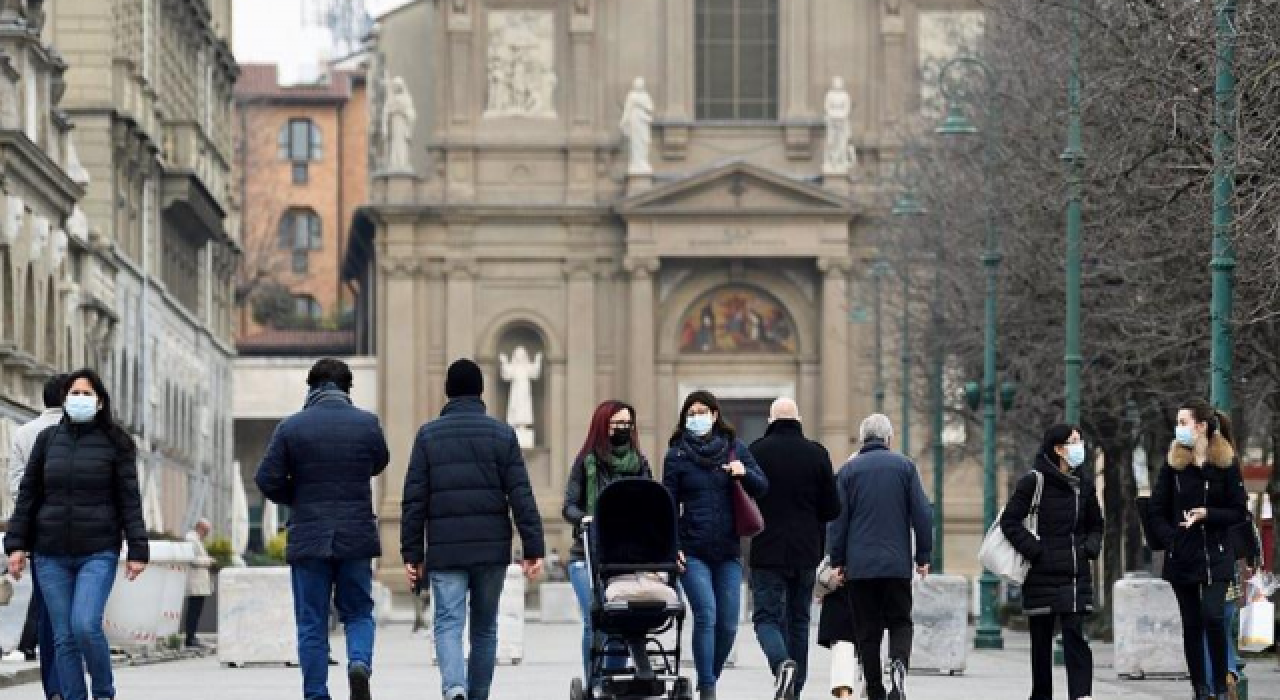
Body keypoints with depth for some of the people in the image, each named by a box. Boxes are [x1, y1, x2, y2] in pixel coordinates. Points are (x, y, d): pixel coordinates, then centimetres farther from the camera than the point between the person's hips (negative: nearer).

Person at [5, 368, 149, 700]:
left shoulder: (115, 443, 2)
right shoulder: (48, 439, 9)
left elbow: (129, 499, 0)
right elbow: (27, 495, 11)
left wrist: (138, 549, -6)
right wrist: (16, 544, 4)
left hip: (98, 552, -3)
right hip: (51, 555, 3)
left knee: (86, 625, -18)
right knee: (64, 637, 1)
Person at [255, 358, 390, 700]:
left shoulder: (291, 427, -5)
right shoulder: (367, 423, -2)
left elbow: (267, 480, -5)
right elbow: (378, 464, 15)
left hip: (308, 537, -1)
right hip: (356, 536, 1)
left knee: (311, 622, 7)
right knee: (358, 613, 14)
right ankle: (360, 663, -14)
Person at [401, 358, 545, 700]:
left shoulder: (428, 435, 2)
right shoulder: (502, 433, 3)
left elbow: (414, 500, 1)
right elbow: (521, 496, -2)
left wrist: (412, 554, 5)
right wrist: (534, 548, -1)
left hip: (445, 550, -1)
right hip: (492, 548, 1)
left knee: (448, 623, -5)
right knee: (485, 627, 13)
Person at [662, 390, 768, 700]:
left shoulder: (735, 448, 9)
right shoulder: (677, 455, 3)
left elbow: (762, 488, 9)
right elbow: (669, 505, 4)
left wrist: (744, 472, -12)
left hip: (728, 550, 3)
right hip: (693, 552, -3)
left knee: (728, 624, 2)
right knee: (706, 616, -16)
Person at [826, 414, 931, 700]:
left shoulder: (849, 470, 4)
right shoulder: (905, 466, 3)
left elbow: (837, 519, 3)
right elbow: (922, 514, 1)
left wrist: (837, 561, 8)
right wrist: (923, 556, 7)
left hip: (859, 565, 0)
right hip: (897, 563, 0)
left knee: (867, 631, 6)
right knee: (900, 623, 8)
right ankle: (899, 663, -21)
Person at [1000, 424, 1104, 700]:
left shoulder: (1084, 481, 10)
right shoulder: (1035, 481, -7)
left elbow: (1095, 523, 24)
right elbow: (1010, 521, -8)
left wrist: (1091, 547, 5)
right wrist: (1034, 550, -15)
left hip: (1076, 575, 3)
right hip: (1042, 576, -3)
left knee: (1075, 635, -9)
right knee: (1041, 639, 5)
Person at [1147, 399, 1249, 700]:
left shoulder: (1226, 464, -3)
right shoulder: (1174, 464, 3)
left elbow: (1240, 512, -2)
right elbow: (1157, 511, 6)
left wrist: (1207, 514, -16)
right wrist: (1170, 538, -9)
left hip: (1216, 556, -3)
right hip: (1181, 557, 3)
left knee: (1212, 616, -18)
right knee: (1191, 624, 5)